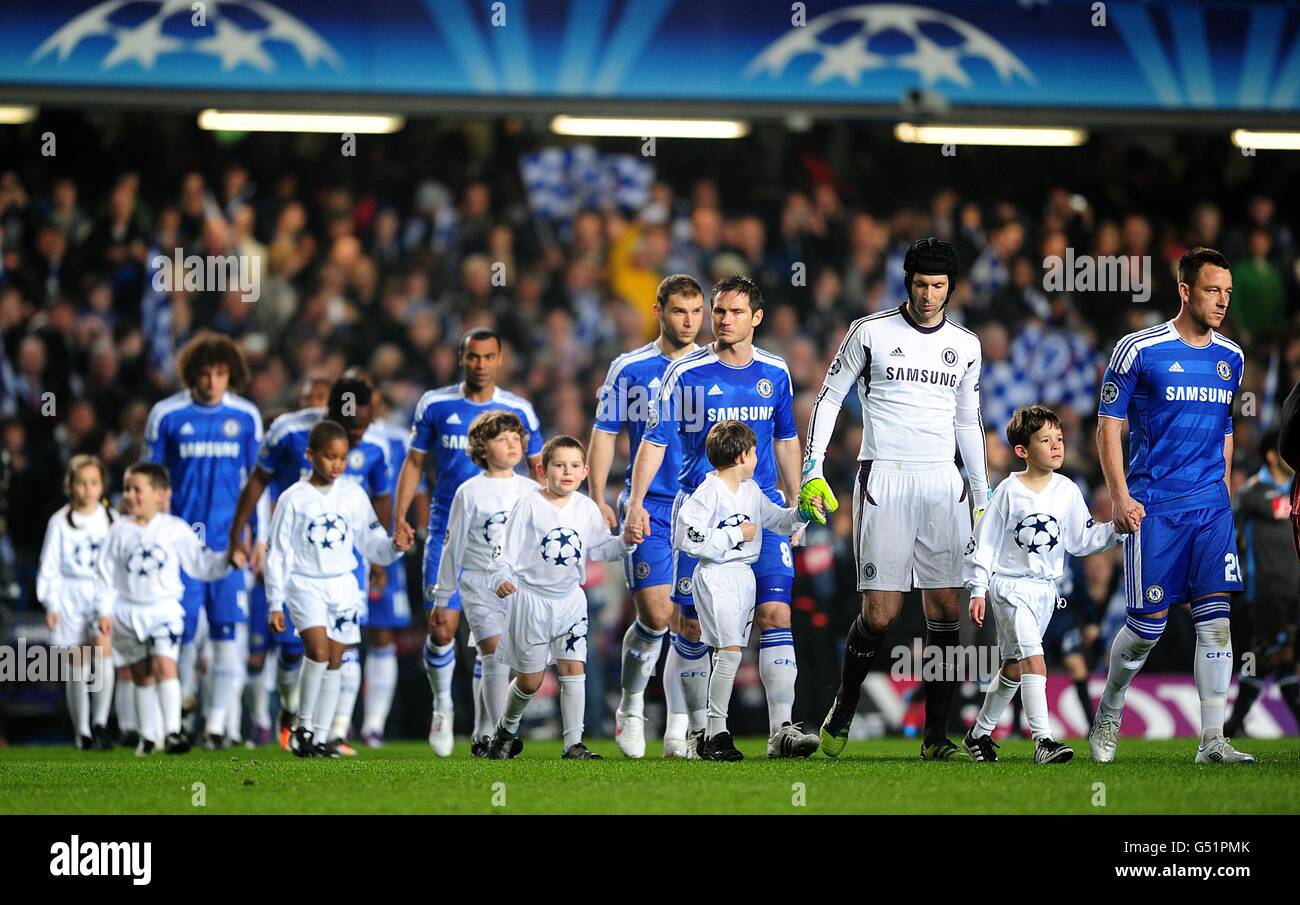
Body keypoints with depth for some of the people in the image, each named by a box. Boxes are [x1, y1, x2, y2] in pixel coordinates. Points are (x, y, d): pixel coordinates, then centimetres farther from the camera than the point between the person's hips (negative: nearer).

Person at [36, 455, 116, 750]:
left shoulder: (111, 520, 6)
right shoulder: (60, 522, 2)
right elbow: (50, 567, 3)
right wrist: (51, 605, -5)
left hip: (104, 595, 0)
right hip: (70, 597, 0)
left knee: (103, 648, -22)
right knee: (77, 662, 1)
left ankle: (100, 723, -19)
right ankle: (82, 732, 9)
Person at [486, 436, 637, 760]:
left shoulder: (586, 508, 3)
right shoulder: (529, 506, -11)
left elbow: (598, 549, 10)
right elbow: (507, 550, -11)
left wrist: (625, 542, -8)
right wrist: (502, 579, -28)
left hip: (570, 599, 3)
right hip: (532, 599, -3)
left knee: (573, 669, -7)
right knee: (530, 680, 5)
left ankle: (573, 744, -4)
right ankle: (506, 728, 32)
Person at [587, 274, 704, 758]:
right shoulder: (630, 368, 2)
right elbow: (604, 434, 5)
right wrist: (597, 500, -4)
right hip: (648, 509, -2)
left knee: (694, 625, -1)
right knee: (656, 616, -11)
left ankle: (678, 730, 7)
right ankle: (631, 707, 13)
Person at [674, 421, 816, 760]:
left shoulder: (752, 490, 13)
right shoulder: (708, 492, -13)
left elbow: (776, 520, 26)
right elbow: (689, 539, -20)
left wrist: (800, 513, 6)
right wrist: (735, 535, -15)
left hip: (744, 576, 8)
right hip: (716, 576, -8)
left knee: (726, 655, 9)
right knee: (730, 650, -17)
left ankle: (712, 734, 13)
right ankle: (716, 734, -15)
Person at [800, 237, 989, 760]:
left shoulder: (965, 346, 12)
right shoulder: (871, 333, 1)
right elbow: (829, 398, 6)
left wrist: (983, 499, 18)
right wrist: (813, 472, -3)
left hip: (944, 483, 4)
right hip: (884, 479, -4)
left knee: (946, 609, -4)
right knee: (880, 614, -8)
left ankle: (935, 736, 1)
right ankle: (842, 713, 15)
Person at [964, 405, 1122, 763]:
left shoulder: (1068, 491, 3)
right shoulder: (1009, 491, -9)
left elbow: (1082, 541, 9)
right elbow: (985, 541, -5)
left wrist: (1116, 529, -6)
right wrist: (978, 590, -8)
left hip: (1045, 588, 5)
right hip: (1009, 583, -5)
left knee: (1013, 666, 13)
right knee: (1033, 657, -21)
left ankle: (980, 732, 29)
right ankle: (1043, 740, -27)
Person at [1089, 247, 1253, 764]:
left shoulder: (1231, 358, 11)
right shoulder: (1139, 350, -5)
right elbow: (1108, 426, -2)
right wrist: (1119, 497, -9)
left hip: (1211, 507, 4)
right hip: (1152, 507, -4)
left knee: (1215, 618, -7)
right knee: (1148, 623, -1)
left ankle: (1212, 741, -7)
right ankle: (1109, 712, 24)